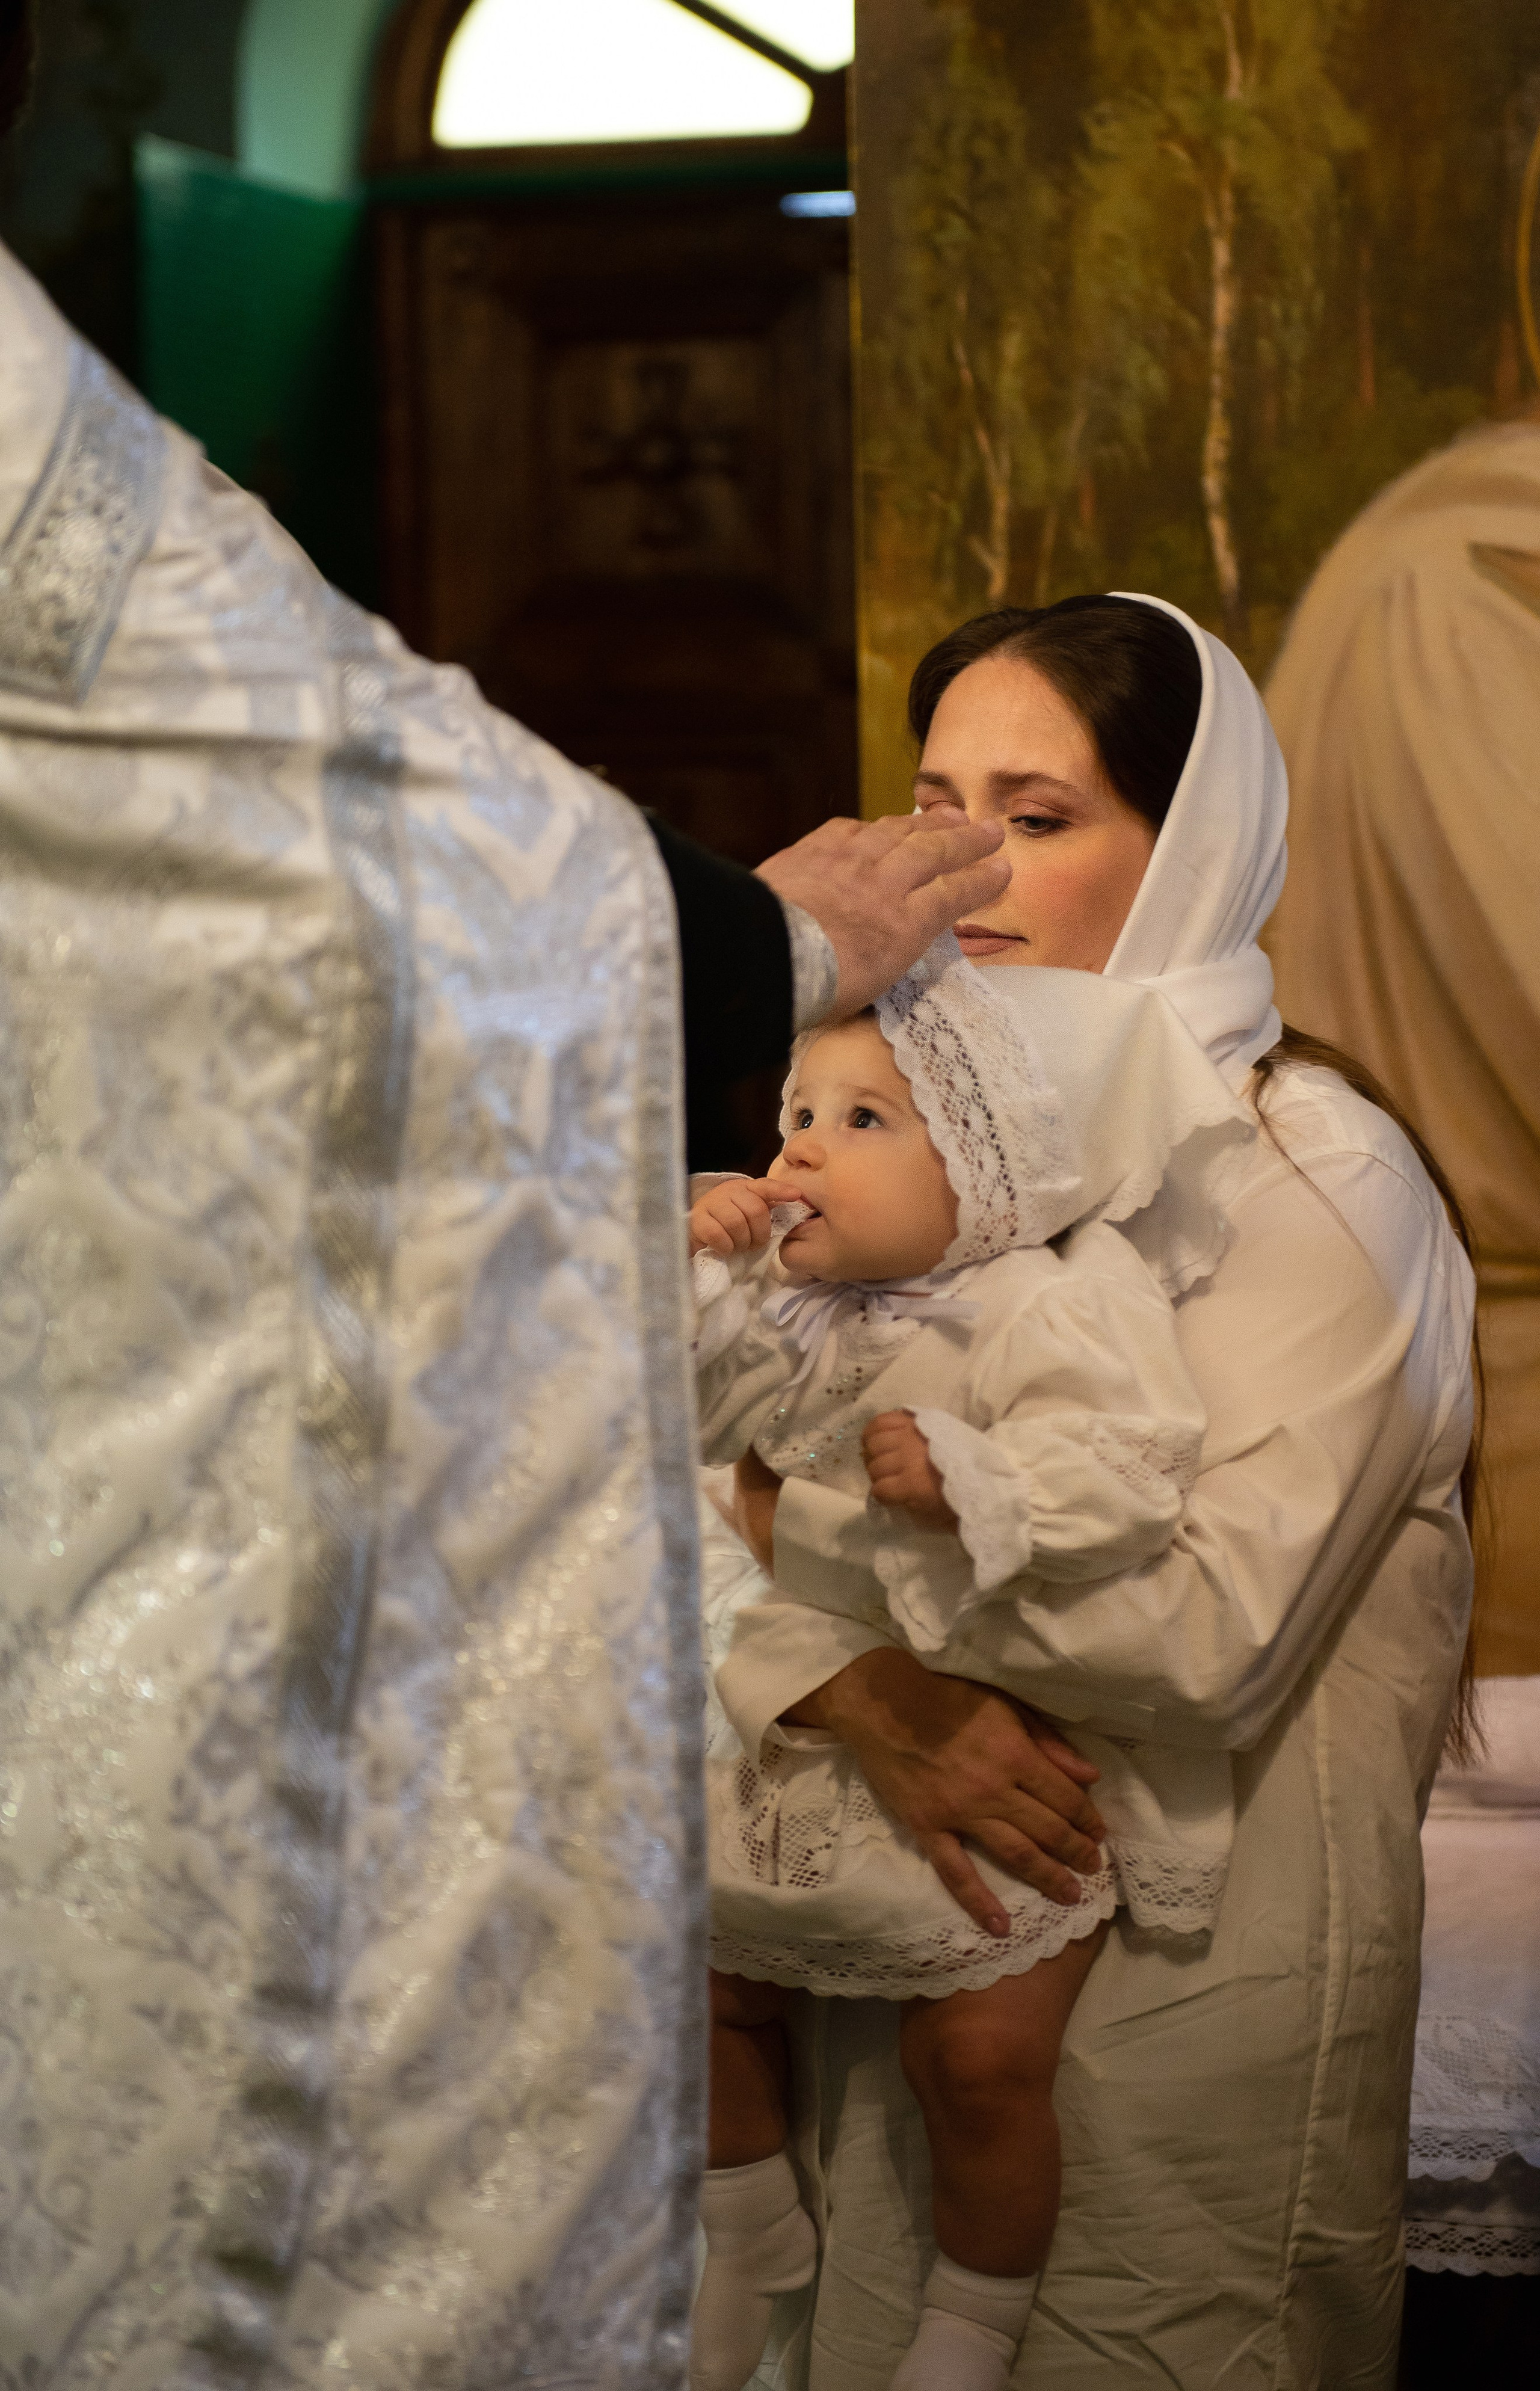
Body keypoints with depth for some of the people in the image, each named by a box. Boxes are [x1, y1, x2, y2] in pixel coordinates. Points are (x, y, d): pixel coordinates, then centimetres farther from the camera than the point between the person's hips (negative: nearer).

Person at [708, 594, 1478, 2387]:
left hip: (1190, 1963, -5)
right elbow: (715, 1491, -2)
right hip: (897, 1933, 6)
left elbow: (1214, 1632, -23)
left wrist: (823, 1508, -18)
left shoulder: (1317, 1181, -11)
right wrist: (869, 1701, -21)